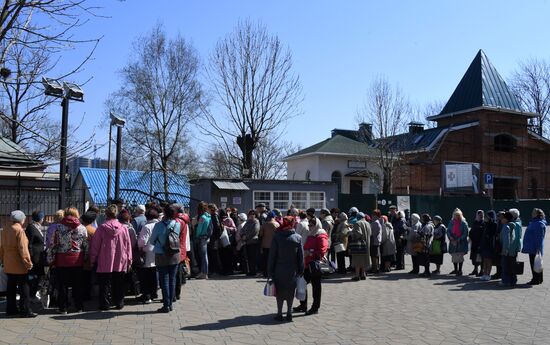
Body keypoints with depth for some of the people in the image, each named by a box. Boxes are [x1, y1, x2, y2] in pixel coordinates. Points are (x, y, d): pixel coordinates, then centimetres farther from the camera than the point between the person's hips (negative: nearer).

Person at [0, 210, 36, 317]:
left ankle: (11, 309, 20)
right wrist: (28, 262, -15)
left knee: (11, 288, 14)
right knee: (24, 288, -2)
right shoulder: (19, 230, -15)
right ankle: (25, 311, -1)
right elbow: (23, 248, -19)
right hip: (19, 265, -8)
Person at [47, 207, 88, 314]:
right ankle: (78, 307, 17)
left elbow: (53, 245, -4)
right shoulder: (82, 228, -1)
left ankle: (63, 308, 12)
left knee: (62, 285, 8)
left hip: (62, 261, -1)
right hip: (78, 261, 1)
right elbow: (86, 246, 2)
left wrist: (51, 260, 3)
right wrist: (85, 259, 11)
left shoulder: (59, 228, -6)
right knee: (77, 285, 10)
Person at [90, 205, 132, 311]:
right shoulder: (123, 228, -4)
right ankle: (119, 303, 18)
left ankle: (105, 304, 12)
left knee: (105, 284, 8)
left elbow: (95, 246, -3)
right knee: (119, 284, 12)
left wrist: (93, 260, 8)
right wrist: (129, 260, 11)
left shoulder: (101, 228, -9)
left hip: (105, 262, -1)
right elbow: (128, 245, 2)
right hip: (120, 262, 2)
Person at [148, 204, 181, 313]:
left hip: (162, 256, -3)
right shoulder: (177, 224, -6)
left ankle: (166, 305, 5)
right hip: (175, 255, 3)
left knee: (164, 280, 3)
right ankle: (170, 303, 18)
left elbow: (151, 241, -4)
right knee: (172, 280, 11)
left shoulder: (159, 225, -16)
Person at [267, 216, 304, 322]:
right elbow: (301, 256, 1)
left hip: (279, 270, -1)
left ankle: (279, 314, 11)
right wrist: (300, 270, 9)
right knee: (290, 292, 12)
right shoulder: (297, 238, -4)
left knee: (280, 292, 9)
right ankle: (289, 313, 14)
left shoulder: (277, 236, -9)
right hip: (292, 271, 1)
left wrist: (270, 270, 0)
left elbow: (272, 255, -7)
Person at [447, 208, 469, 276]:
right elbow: (448, 231, 7)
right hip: (453, 242, 4)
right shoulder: (451, 222, 9)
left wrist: (459, 239, -15)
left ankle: (460, 270, 5)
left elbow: (465, 233, -7)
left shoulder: (463, 223, -3)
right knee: (454, 256, 9)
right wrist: (451, 239, -9)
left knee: (460, 256, -4)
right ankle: (456, 269, 22)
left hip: (461, 242, -4)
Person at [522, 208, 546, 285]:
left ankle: (536, 280, 2)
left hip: (535, 249, -10)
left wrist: (538, 248, -23)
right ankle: (538, 279, 24)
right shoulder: (533, 222, 15)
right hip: (532, 248, 10)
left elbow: (539, 237, -20)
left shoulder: (539, 224, -16)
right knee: (533, 264, 15)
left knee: (535, 264, -4)